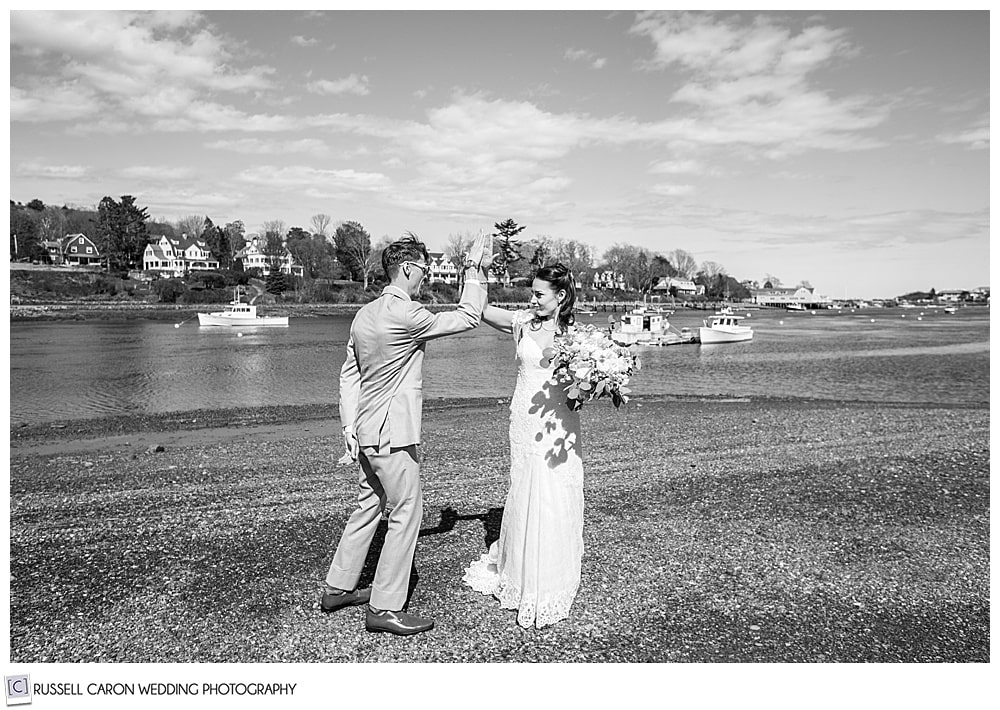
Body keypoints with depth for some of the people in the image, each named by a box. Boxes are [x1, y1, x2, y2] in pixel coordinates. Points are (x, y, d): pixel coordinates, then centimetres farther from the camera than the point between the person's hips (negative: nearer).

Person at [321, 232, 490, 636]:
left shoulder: (365, 314, 10)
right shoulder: (405, 314, -18)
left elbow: (349, 373, 12)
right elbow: (468, 318, -12)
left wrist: (349, 424, 12)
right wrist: (476, 268, -4)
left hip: (367, 434, 9)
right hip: (393, 436, -9)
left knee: (369, 507, 20)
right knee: (406, 514, 1)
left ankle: (338, 588, 32)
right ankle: (385, 609, 10)